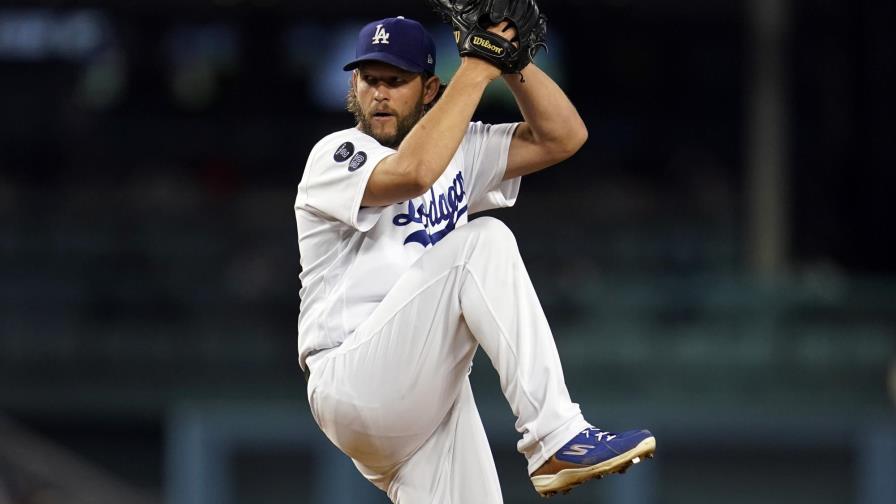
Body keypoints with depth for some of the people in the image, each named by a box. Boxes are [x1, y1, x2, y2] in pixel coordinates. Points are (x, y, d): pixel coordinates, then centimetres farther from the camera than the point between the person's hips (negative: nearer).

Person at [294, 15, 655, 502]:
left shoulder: (458, 150, 18)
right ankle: (556, 441, -29)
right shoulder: (335, 156, -3)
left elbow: (562, 136, 10)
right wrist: (474, 72, -18)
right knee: (483, 242, -23)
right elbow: (413, 172, -25)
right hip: (354, 384, -7)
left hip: (430, 399, 7)